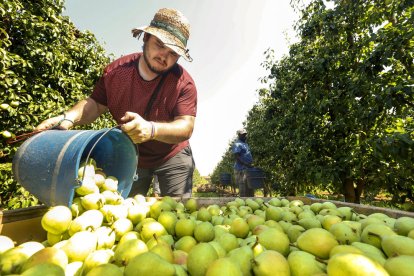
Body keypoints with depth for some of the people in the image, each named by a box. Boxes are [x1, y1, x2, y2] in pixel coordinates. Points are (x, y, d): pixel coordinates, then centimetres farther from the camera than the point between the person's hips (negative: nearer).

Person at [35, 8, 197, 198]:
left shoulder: (184, 82, -22)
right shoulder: (116, 70, -10)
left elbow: (186, 127, -30)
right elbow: (95, 104, -2)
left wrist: (151, 129, -48)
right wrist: (70, 117, -22)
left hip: (172, 157, -2)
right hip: (130, 158, 3)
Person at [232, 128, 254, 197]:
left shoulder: (245, 143, 19)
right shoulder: (237, 144, -11)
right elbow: (237, 157, -20)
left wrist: (250, 165, 15)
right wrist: (246, 164, -27)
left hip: (248, 169, 10)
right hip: (241, 170, -9)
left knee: (250, 187, 12)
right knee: (243, 189, -5)